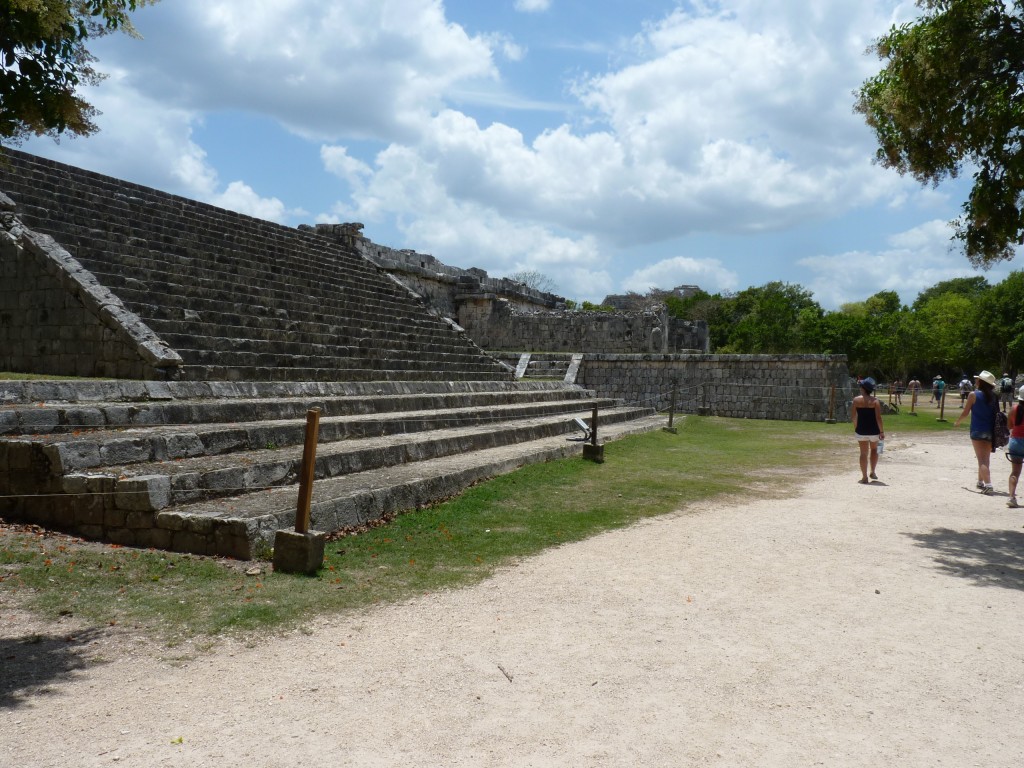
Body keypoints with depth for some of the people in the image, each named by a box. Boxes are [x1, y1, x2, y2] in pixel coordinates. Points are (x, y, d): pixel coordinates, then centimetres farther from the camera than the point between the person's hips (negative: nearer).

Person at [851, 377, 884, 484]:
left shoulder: (856, 400, -4)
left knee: (864, 453, 5)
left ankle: (864, 477, 6)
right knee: (874, 449, 23)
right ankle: (872, 472, 23)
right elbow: (878, 418, -12)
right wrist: (882, 431, -6)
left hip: (861, 430, 0)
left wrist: (855, 427, 16)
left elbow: (853, 417, 0)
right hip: (874, 430, 0)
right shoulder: (875, 400, -8)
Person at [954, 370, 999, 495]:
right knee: (985, 459, 19)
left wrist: (957, 422, 13)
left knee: (982, 460, -7)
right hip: (990, 432, 5)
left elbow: (965, 412, -4)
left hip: (977, 431, -5)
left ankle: (988, 485, -19)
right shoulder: (993, 397, 6)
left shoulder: (973, 395, -8)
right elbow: (996, 413, 9)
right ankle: (981, 482, 32)